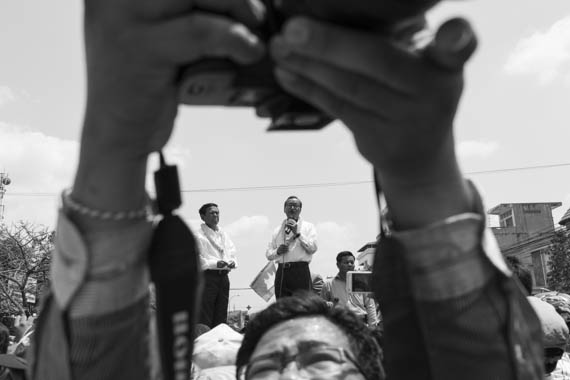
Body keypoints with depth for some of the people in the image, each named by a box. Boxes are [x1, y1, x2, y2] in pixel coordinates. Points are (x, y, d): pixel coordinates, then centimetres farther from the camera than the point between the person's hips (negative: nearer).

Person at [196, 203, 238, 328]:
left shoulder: (224, 234, 18)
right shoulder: (199, 236, -5)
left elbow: (232, 253, 20)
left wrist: (233, 262, -3)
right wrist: (215, 264, -21)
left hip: (223, 276, 7)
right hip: (207, 276, -7)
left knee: (221, 317, 12)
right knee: (205, 318, -7)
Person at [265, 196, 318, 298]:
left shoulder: (308, 226, 10)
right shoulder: (277, 230, 19)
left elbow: (313, 248, -4)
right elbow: (268, 254, 16)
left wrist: (297, 233, -9)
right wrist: (277, 251, -5)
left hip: (300, 270, -3)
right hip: (282, 272, 3)